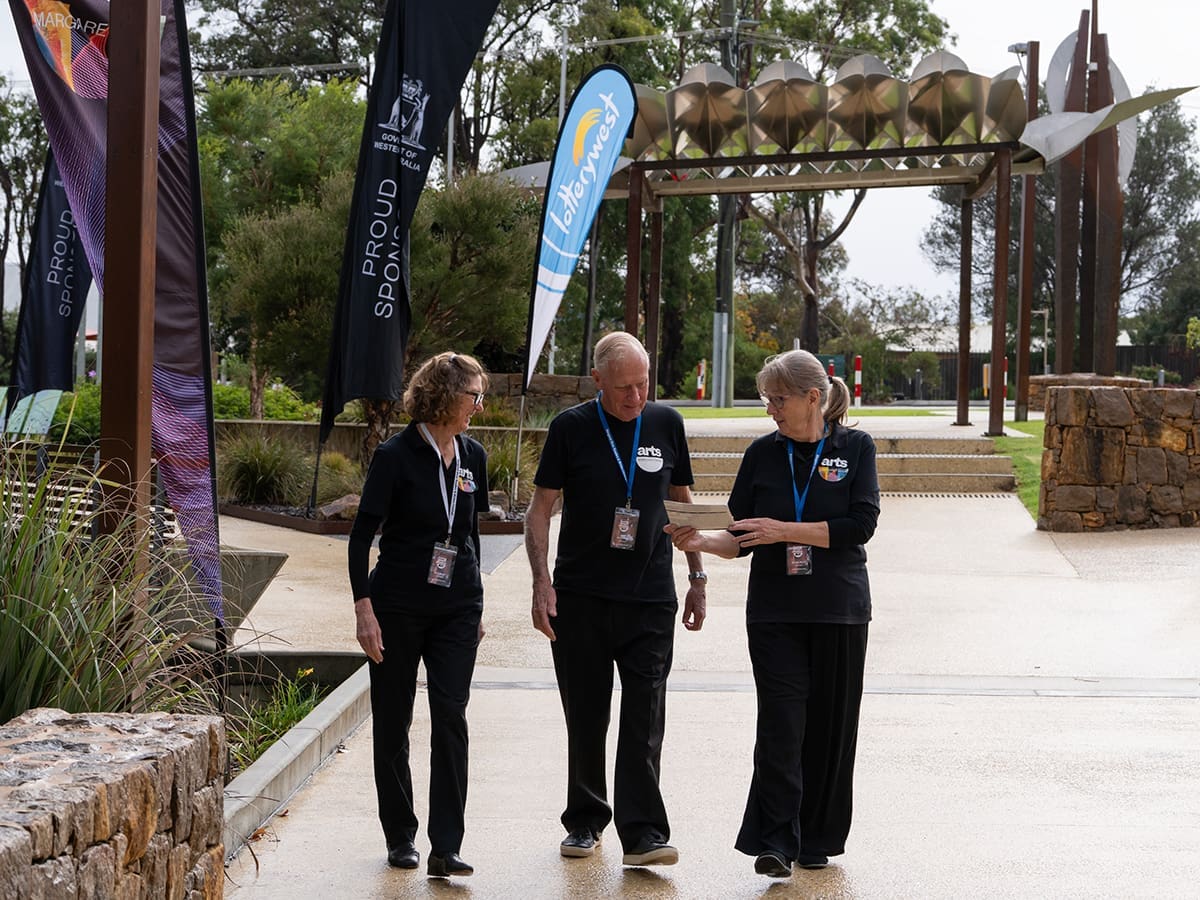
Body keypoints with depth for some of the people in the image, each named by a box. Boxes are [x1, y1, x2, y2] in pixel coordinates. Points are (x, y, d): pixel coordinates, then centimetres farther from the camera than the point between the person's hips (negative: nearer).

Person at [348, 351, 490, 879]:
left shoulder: (472, 456, 6)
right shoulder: (396, 455, -9)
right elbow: (362, 535, -8)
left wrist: (475, 605, 20)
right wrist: (364, 608, -14)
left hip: (456, 608, 3)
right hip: (398, 607, -3)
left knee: (450, 716, -8)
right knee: (393, 721, 6)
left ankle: (445, 849, -8)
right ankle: (400, 836, 22)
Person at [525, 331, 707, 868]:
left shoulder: (666, 424, 5)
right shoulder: (571, 428, -2)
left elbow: (682, 502, 15)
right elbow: (541, 508, 2)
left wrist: (697, 578, 13)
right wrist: (541, 582, -9)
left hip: (651, 599, 1)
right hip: (579, 596, -1)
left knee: (644, 718, -5)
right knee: (585, 717, 7)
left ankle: (642, 833, -4)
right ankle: (585, 820, 22)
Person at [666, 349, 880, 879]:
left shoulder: (855, 448, 1)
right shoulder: (763, 453, 6)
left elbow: (860, 525, -11)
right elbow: (741, 540, 7)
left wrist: (784, 530, -16)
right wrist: (701, 542, -13)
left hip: (839, 611, -1)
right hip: (775, 611, 1)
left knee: (830, 726, 6)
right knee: (780, 724, -10)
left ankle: (817, 839, 19)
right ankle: (776, 842, -9)